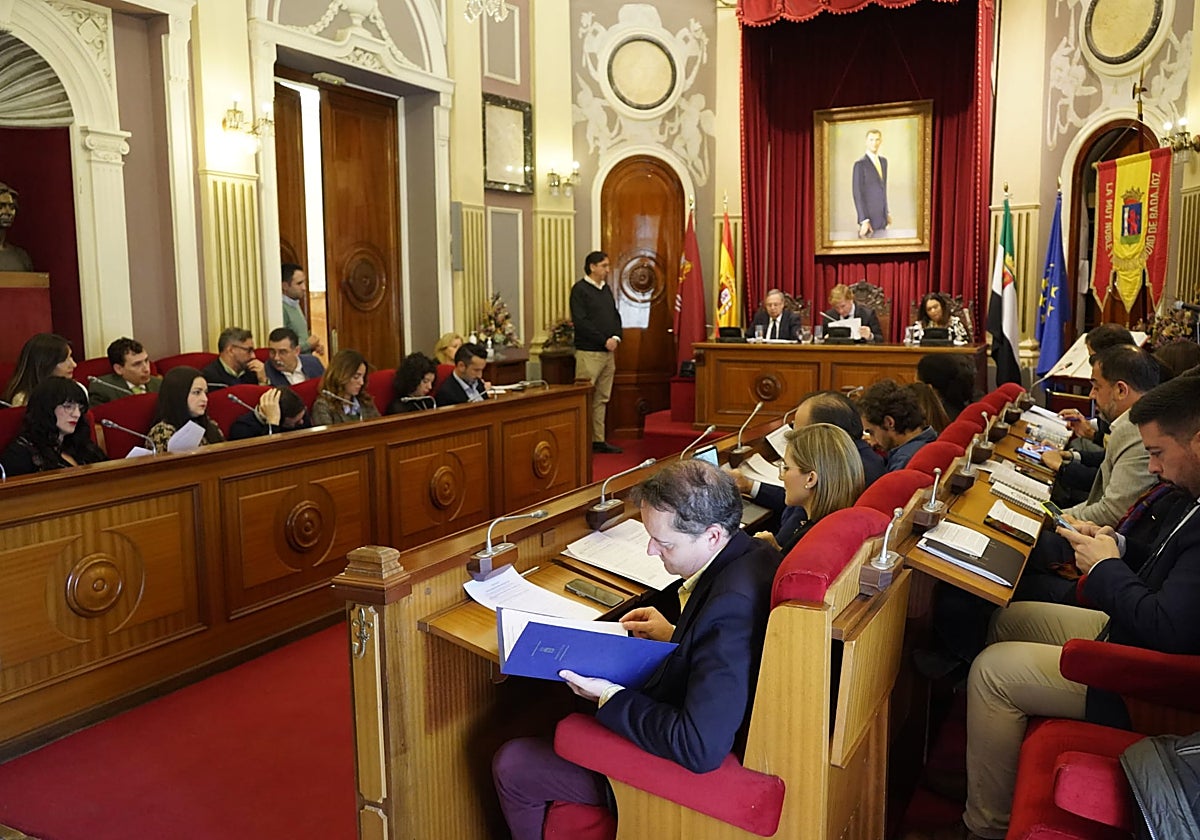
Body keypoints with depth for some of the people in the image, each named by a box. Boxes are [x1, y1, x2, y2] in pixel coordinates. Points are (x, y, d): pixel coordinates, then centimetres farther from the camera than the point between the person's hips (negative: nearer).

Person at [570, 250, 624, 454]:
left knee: (602, 399, 11)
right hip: (589, 352, -8)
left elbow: (616, 316, 19)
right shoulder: (580, 289, -7)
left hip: (608, 352, 8)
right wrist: (604, 340, -16)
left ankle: (598, 440, 17)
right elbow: (580, 322, -15)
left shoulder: (606, 289, 17)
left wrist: (616, 337, 0)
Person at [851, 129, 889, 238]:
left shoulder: (884, 161, 12)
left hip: (882, 218, 7)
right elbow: (857, 193, -15)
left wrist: (886, 212, 19)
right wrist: (863, 220, -19)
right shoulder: (860, 164, -12)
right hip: (868, 218, -7)